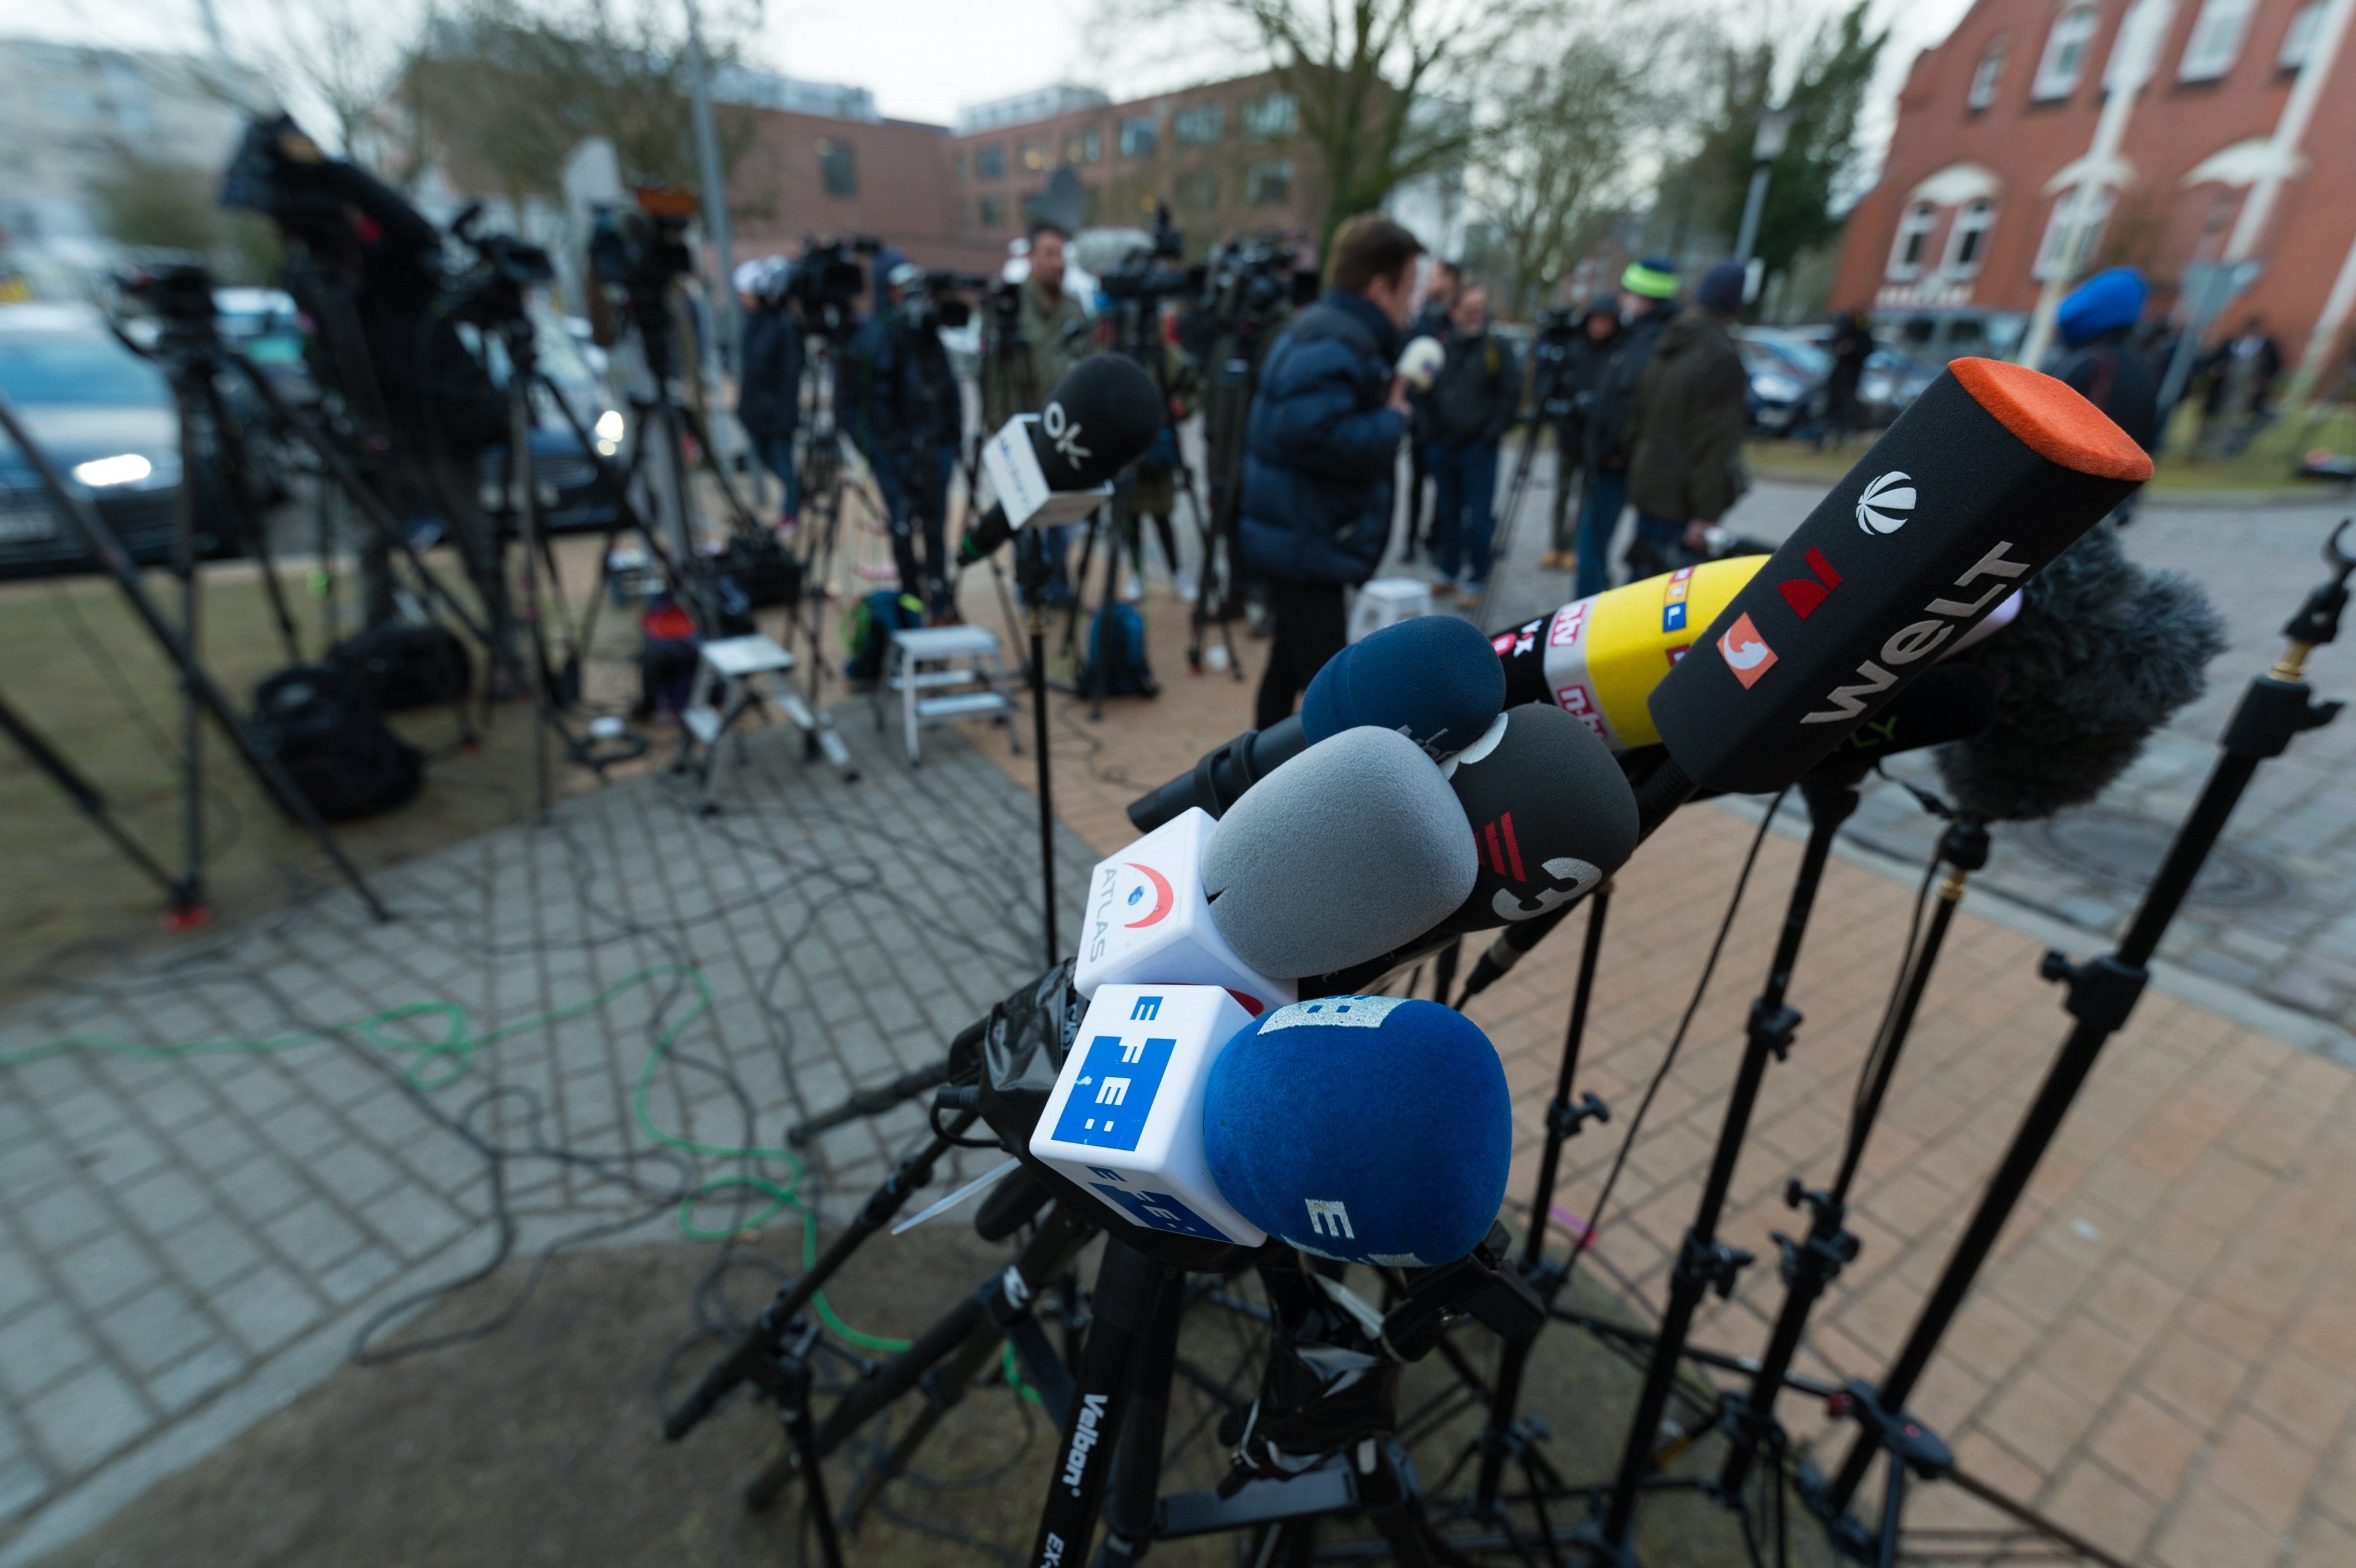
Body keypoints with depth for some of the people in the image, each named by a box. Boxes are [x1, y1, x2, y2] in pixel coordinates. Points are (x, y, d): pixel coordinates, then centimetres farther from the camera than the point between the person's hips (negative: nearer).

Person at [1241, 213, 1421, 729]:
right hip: (1309, 544, -11)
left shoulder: (1323, 332, 15)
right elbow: (1319, 438, -31)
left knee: (1290, 664, 20)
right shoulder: (1332, 347, -18)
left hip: (1302, 542, 11)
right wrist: (1392, 420, -16)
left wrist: (1395, 392, 9)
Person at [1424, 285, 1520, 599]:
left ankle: (1476, 580, 6)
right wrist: (1430, 434, 3)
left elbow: (1511, 394, -1)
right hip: (1443, 446, 4)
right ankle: (1448, 574, 24)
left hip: (1479, 448, -4)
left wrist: (1493, 432, -8)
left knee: (1478, 519, -5)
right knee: (1447, 514, 12)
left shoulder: (1497, 348, 0)